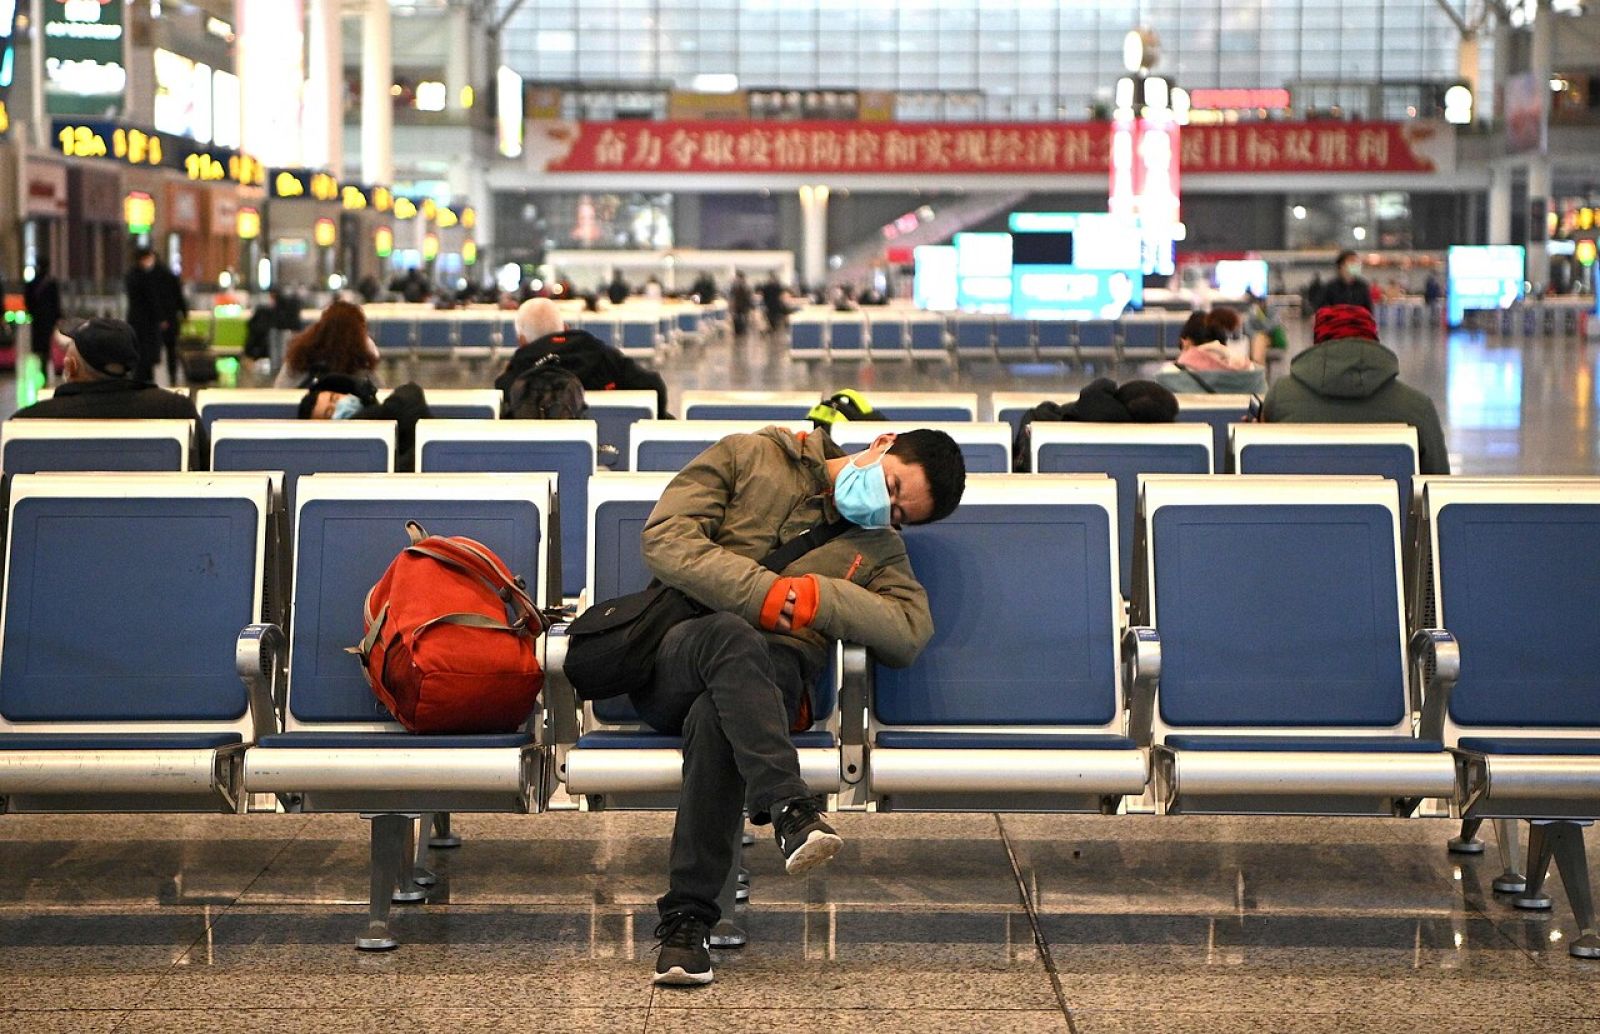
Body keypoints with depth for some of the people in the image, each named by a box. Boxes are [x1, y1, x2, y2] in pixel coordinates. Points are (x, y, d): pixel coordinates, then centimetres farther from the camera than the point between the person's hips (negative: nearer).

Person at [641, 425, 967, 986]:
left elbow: (909, 634, 6)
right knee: (730, 636, -38)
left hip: (769, 673, 1)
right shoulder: (749, 456, 14)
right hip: (674, 658, -1)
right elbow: (664, 539, 1)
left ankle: (686, 920, -41)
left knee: (715, 715, -36)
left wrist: (821, 598, -10)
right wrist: (762, 592, -10)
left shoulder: (880, 548, 25)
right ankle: (788, 807, -52)